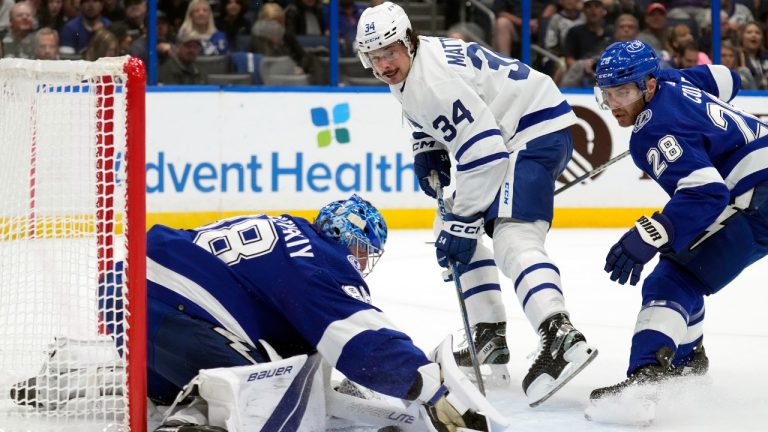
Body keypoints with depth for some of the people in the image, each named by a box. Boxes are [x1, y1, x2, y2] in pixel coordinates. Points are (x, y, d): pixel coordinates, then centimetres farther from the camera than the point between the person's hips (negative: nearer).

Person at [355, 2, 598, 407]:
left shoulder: (436, 78, -25)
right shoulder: (407, 69, 7)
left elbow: (483, 150, -29)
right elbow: (426, 112, 29)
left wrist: (463, 219, -26)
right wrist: (426, 151, 10)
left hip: (536, 129, -11)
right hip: (504, 129, 11)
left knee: (513, 238, -29)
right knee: (454, 230, 17)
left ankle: (561, 338, -48)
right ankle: (490, 336, 18)